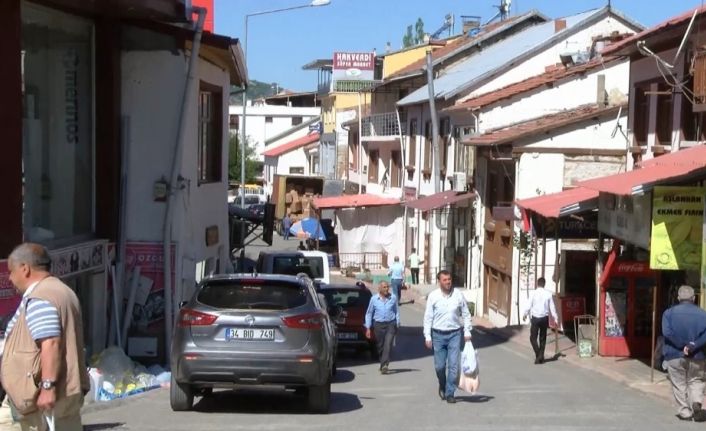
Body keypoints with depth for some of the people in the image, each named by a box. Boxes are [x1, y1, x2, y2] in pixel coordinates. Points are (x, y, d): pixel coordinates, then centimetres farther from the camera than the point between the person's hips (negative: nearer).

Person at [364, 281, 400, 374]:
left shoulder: (393, 298, 2)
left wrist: (397, 324, 7)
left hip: (390, 324, -1)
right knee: (380, 346, 9)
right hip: (378, 324, 1)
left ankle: (384, 365, -19)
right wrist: (368, 328, 2)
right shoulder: (374, 299, 1)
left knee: (388, 345, -14)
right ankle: (383, 365, 27)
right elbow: (369, 313, 5)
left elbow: (397, 311, 11)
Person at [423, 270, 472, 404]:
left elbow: (466, 314, 7)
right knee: (439, 366, 5)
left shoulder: (458, 295, -1)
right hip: (438, 334, 0)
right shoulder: (433, 296, -3)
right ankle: (442, 386, 33)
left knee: (453, 365, -6)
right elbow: (428, 317, -1)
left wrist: (467, 332, 1)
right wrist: (427, 336, -5)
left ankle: (450, 393, 3)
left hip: (455, 334, 0)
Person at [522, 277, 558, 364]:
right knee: (543, 338, 15)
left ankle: (538, 355, -9)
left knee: (533, 338, 5)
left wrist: (524, 315, 12)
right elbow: (552, 307, 1)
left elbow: (528, 306, -6)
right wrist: (555, 318, 11)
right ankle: (541, 357, 16)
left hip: (535, 318, -3)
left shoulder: (534, 293, -10)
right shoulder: (548, 294, -3)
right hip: (545, 318, 3)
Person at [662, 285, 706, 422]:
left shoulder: (669, 312, -2)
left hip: (675, 354, -1)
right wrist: (693, 346, -15)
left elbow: (667, 332, -16)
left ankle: (685, 412, 10)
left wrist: (683, 346, -14)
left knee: (679, 384, 9)